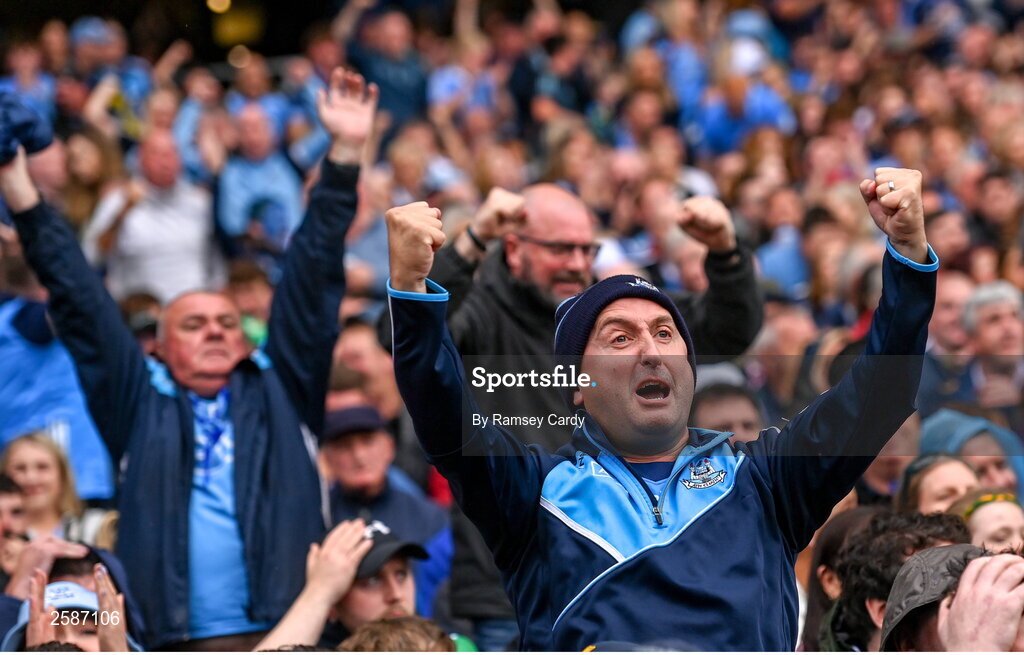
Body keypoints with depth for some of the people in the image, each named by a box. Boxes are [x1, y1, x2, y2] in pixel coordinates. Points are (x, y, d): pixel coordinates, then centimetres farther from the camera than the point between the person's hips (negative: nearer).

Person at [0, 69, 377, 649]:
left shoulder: (280, 392, 17)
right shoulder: (142, 404, 16)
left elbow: (312, 281, 14)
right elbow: (81, 302, 13)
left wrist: (345, 155, 10)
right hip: (175, 644, 0)